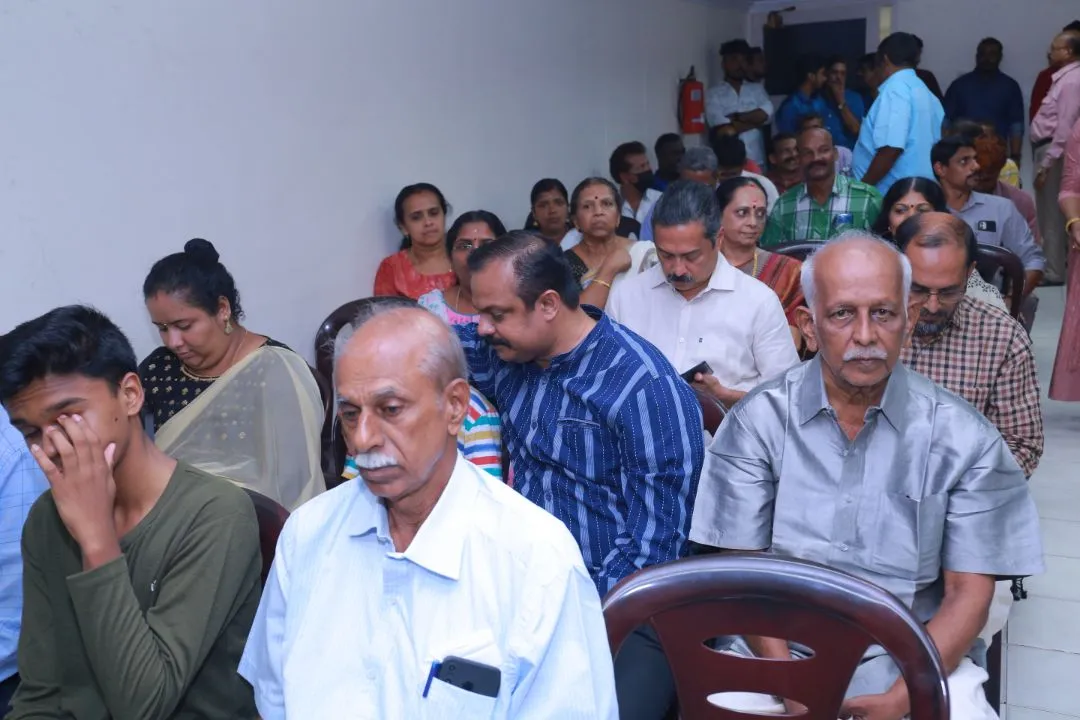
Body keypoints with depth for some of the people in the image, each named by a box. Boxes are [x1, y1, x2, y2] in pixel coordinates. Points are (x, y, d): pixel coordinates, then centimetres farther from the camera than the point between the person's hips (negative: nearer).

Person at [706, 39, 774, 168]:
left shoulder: (757, 88, 13)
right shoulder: (713, 93, 1)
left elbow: (767, 114, -4)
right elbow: (724, 128, -11)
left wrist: (736, 117, -9)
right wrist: (755, 120, -2)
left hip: (756, 160, 3)